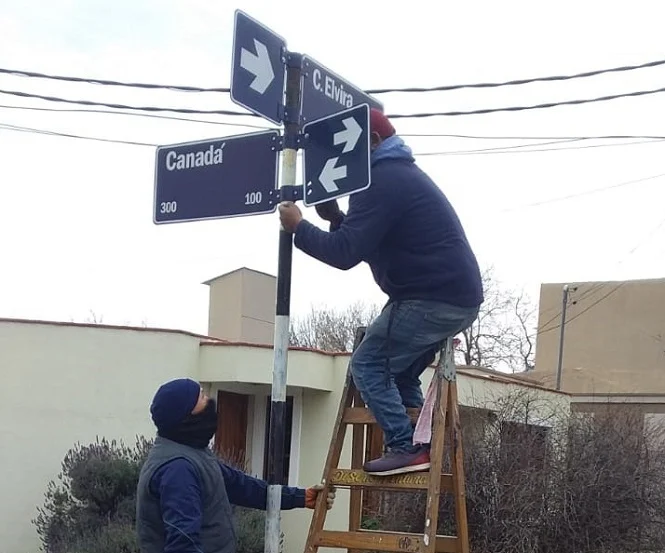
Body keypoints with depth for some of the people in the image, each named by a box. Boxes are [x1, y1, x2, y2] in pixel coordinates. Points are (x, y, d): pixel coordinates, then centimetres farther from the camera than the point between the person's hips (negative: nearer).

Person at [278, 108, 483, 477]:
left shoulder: (382, 180, -11)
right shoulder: (403, 174, 23)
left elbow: (345, 253, -19)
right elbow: (370, 244, 27)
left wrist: (299, 228, -5)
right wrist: (335, 218, 12)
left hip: (432, 298, -10)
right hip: (458, 297, 10)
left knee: (368, 365, -4)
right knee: (399, 372, 19)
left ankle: (404, 448, -10)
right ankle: (422, 448, 12)